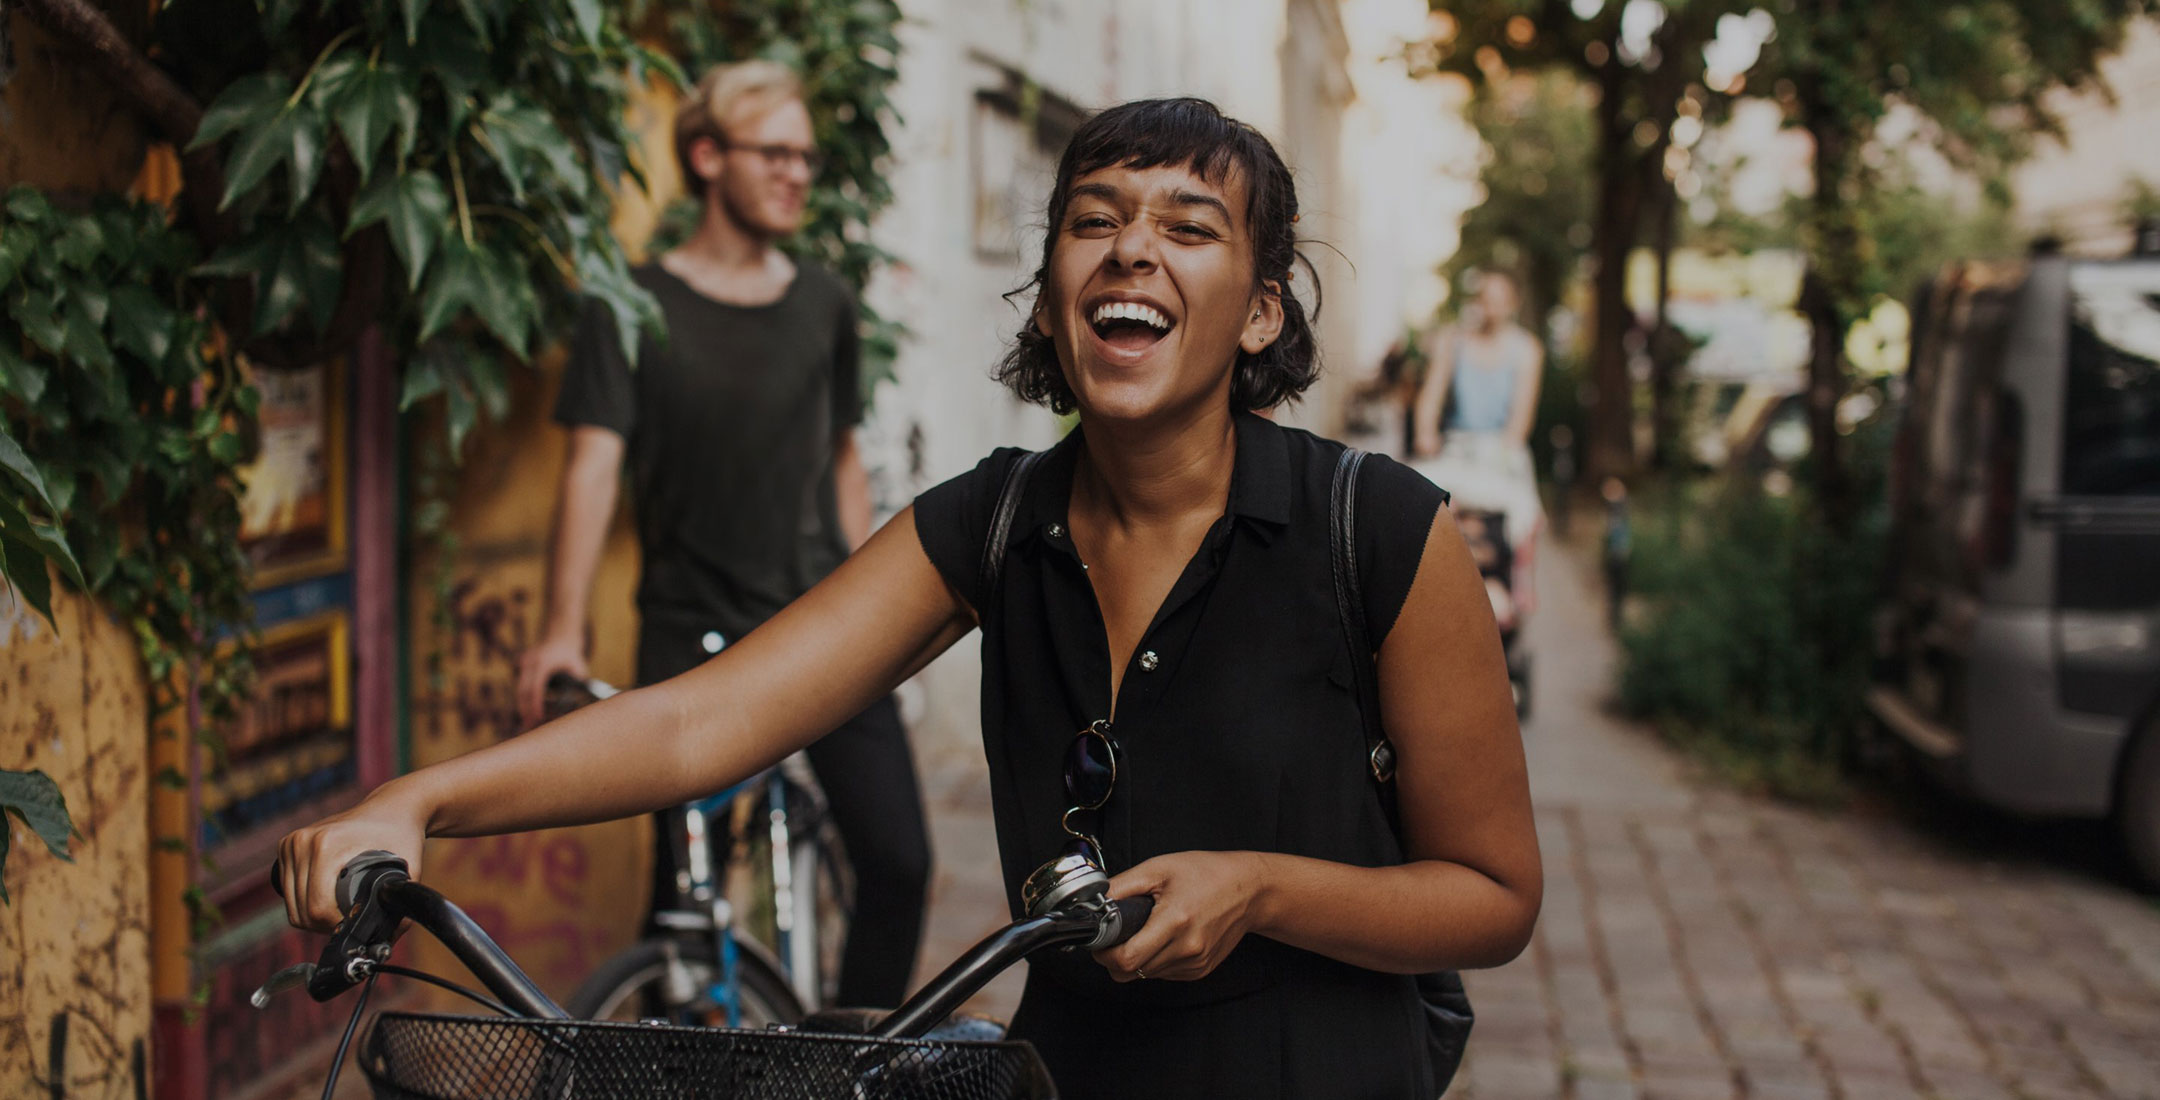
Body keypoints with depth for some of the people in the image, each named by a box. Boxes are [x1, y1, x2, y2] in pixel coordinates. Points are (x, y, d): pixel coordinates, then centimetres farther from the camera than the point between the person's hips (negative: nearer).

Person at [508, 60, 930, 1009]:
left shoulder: (824, 303, 11)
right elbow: (594, 465, -11)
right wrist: (562, 631, -22)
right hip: (694, 638, -3)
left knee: (898, 860, -6)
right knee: (686, 892, -1)